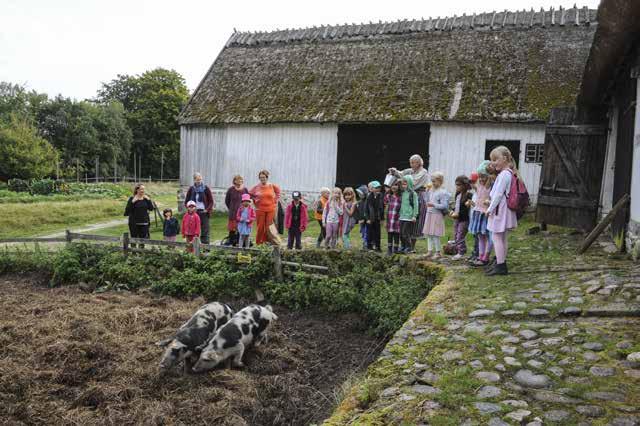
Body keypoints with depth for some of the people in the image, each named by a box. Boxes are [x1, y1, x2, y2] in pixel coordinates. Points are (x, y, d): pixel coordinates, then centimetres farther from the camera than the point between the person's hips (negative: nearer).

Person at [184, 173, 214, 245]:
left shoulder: (206, 189, 1)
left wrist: (207, 210, -6)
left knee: (205, 231, -4)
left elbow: (211, 201, 3)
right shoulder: (191, 189, 7)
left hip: (204, 212, -2)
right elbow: (186, 201, 15)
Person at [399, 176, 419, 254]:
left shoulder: (413, 194, -7)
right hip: (402, 217, 7)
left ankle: (409, 248, 3)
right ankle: (403, 247, 20)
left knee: (405, 232, -8)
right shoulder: (403, 193, 13)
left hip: (409, 217, -7)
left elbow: (415, 205, -9)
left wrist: (414, 216, -14)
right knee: (401, 233, 8)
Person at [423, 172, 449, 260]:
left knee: (435, 234, -5)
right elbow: (427, 200, 21)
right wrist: (427, 191, 9)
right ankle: (430, 251, 19)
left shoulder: (443, 192, -11)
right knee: (428, 234, 10)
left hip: (437, 215, -8)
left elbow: (444, 205, -15)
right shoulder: (431, 190, 11)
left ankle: (437, 252, 6)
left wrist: (434, 205, -25)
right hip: (429, 214, 8)